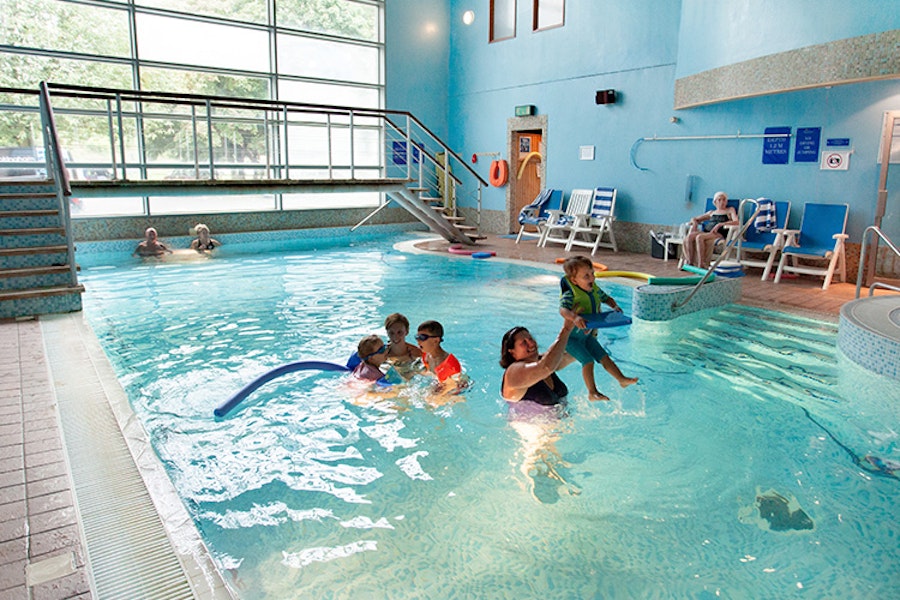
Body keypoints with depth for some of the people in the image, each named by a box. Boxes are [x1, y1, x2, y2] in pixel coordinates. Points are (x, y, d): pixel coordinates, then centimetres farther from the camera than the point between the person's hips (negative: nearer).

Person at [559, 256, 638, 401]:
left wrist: (614, 306, -2)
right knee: (588, 361, -16)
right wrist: (575, 317, -59)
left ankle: (622, 379, 17)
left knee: (604, 357, 9)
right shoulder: (570, 294, -24)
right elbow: (562, 309, -41)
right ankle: (592, 392, -11)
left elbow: (607, 298, 18)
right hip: (571, 336, -7)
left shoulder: (594, 289, 0)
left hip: (588, 335, 7)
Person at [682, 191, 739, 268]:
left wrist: (720, 224, -17)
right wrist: (694, 222, 5)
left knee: (699, 237, -36)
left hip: (719, 234, -5)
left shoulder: (730, 210, 15)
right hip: (706, 232, 5)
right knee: (689, 236, -27)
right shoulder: (711, 212, 29)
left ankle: (701, 264, -35)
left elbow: (736, 222, -4)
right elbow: (694, 219, 32)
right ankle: (689, 262, -28)